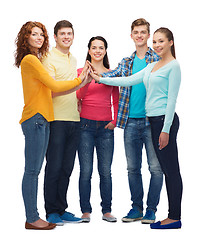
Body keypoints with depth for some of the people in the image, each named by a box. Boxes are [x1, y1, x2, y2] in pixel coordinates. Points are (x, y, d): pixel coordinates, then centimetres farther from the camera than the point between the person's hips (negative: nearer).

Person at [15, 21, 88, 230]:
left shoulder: (36, 60, 20)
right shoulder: (30, 59, -8)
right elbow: (53, 86, -11)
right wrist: (79, 80, 0)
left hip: (42, 120, 10)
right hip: (34, 118, -10)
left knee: (34, 171, 10)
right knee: (32, 171, -5)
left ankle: (33, 216, 16)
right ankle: (31, 219, 2)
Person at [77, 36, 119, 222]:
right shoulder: (81, 71, 5)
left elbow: (116, 101, 16)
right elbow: (78, 96, -7)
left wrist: (115, 120, 4)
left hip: (106, 127, 2)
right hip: (86, 124, -2)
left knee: (106, 171, 3)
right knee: (86, 171, -1)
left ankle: (106, 211, 13)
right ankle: (85, 211, 10)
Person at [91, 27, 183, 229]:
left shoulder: (173, 65, -6)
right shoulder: (152, 66, 19)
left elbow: (172, 98, -11)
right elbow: (129, 80, 16)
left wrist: (166, 129, -15)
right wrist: (100, 79, 12)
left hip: (165, 120, -8)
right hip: (153, 120, 8)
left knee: (170, 169, -4)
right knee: (166, 169, 9)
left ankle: (175, 217, 3)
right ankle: (172, 215, 15)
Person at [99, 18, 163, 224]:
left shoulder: (157, 59, 2)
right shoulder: (126, 62, 14)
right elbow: (111, 75, 0)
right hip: (131, 121, 4)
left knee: (155, 167, 0)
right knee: (132, 168, 10)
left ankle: (151, 209, 12)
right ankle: (136, 208, 21)